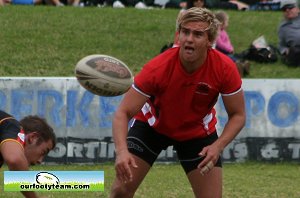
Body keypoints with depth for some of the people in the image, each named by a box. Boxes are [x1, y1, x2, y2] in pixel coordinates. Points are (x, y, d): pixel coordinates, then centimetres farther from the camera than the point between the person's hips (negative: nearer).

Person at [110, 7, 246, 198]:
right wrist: (122, 151, -49)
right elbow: (123, 113, -31)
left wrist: (218, 146, -31)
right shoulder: (158, 68, -33)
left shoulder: (225, 68, -27)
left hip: (198, 131, 1)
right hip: (153, 124, -1)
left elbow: (238, 115, -13)